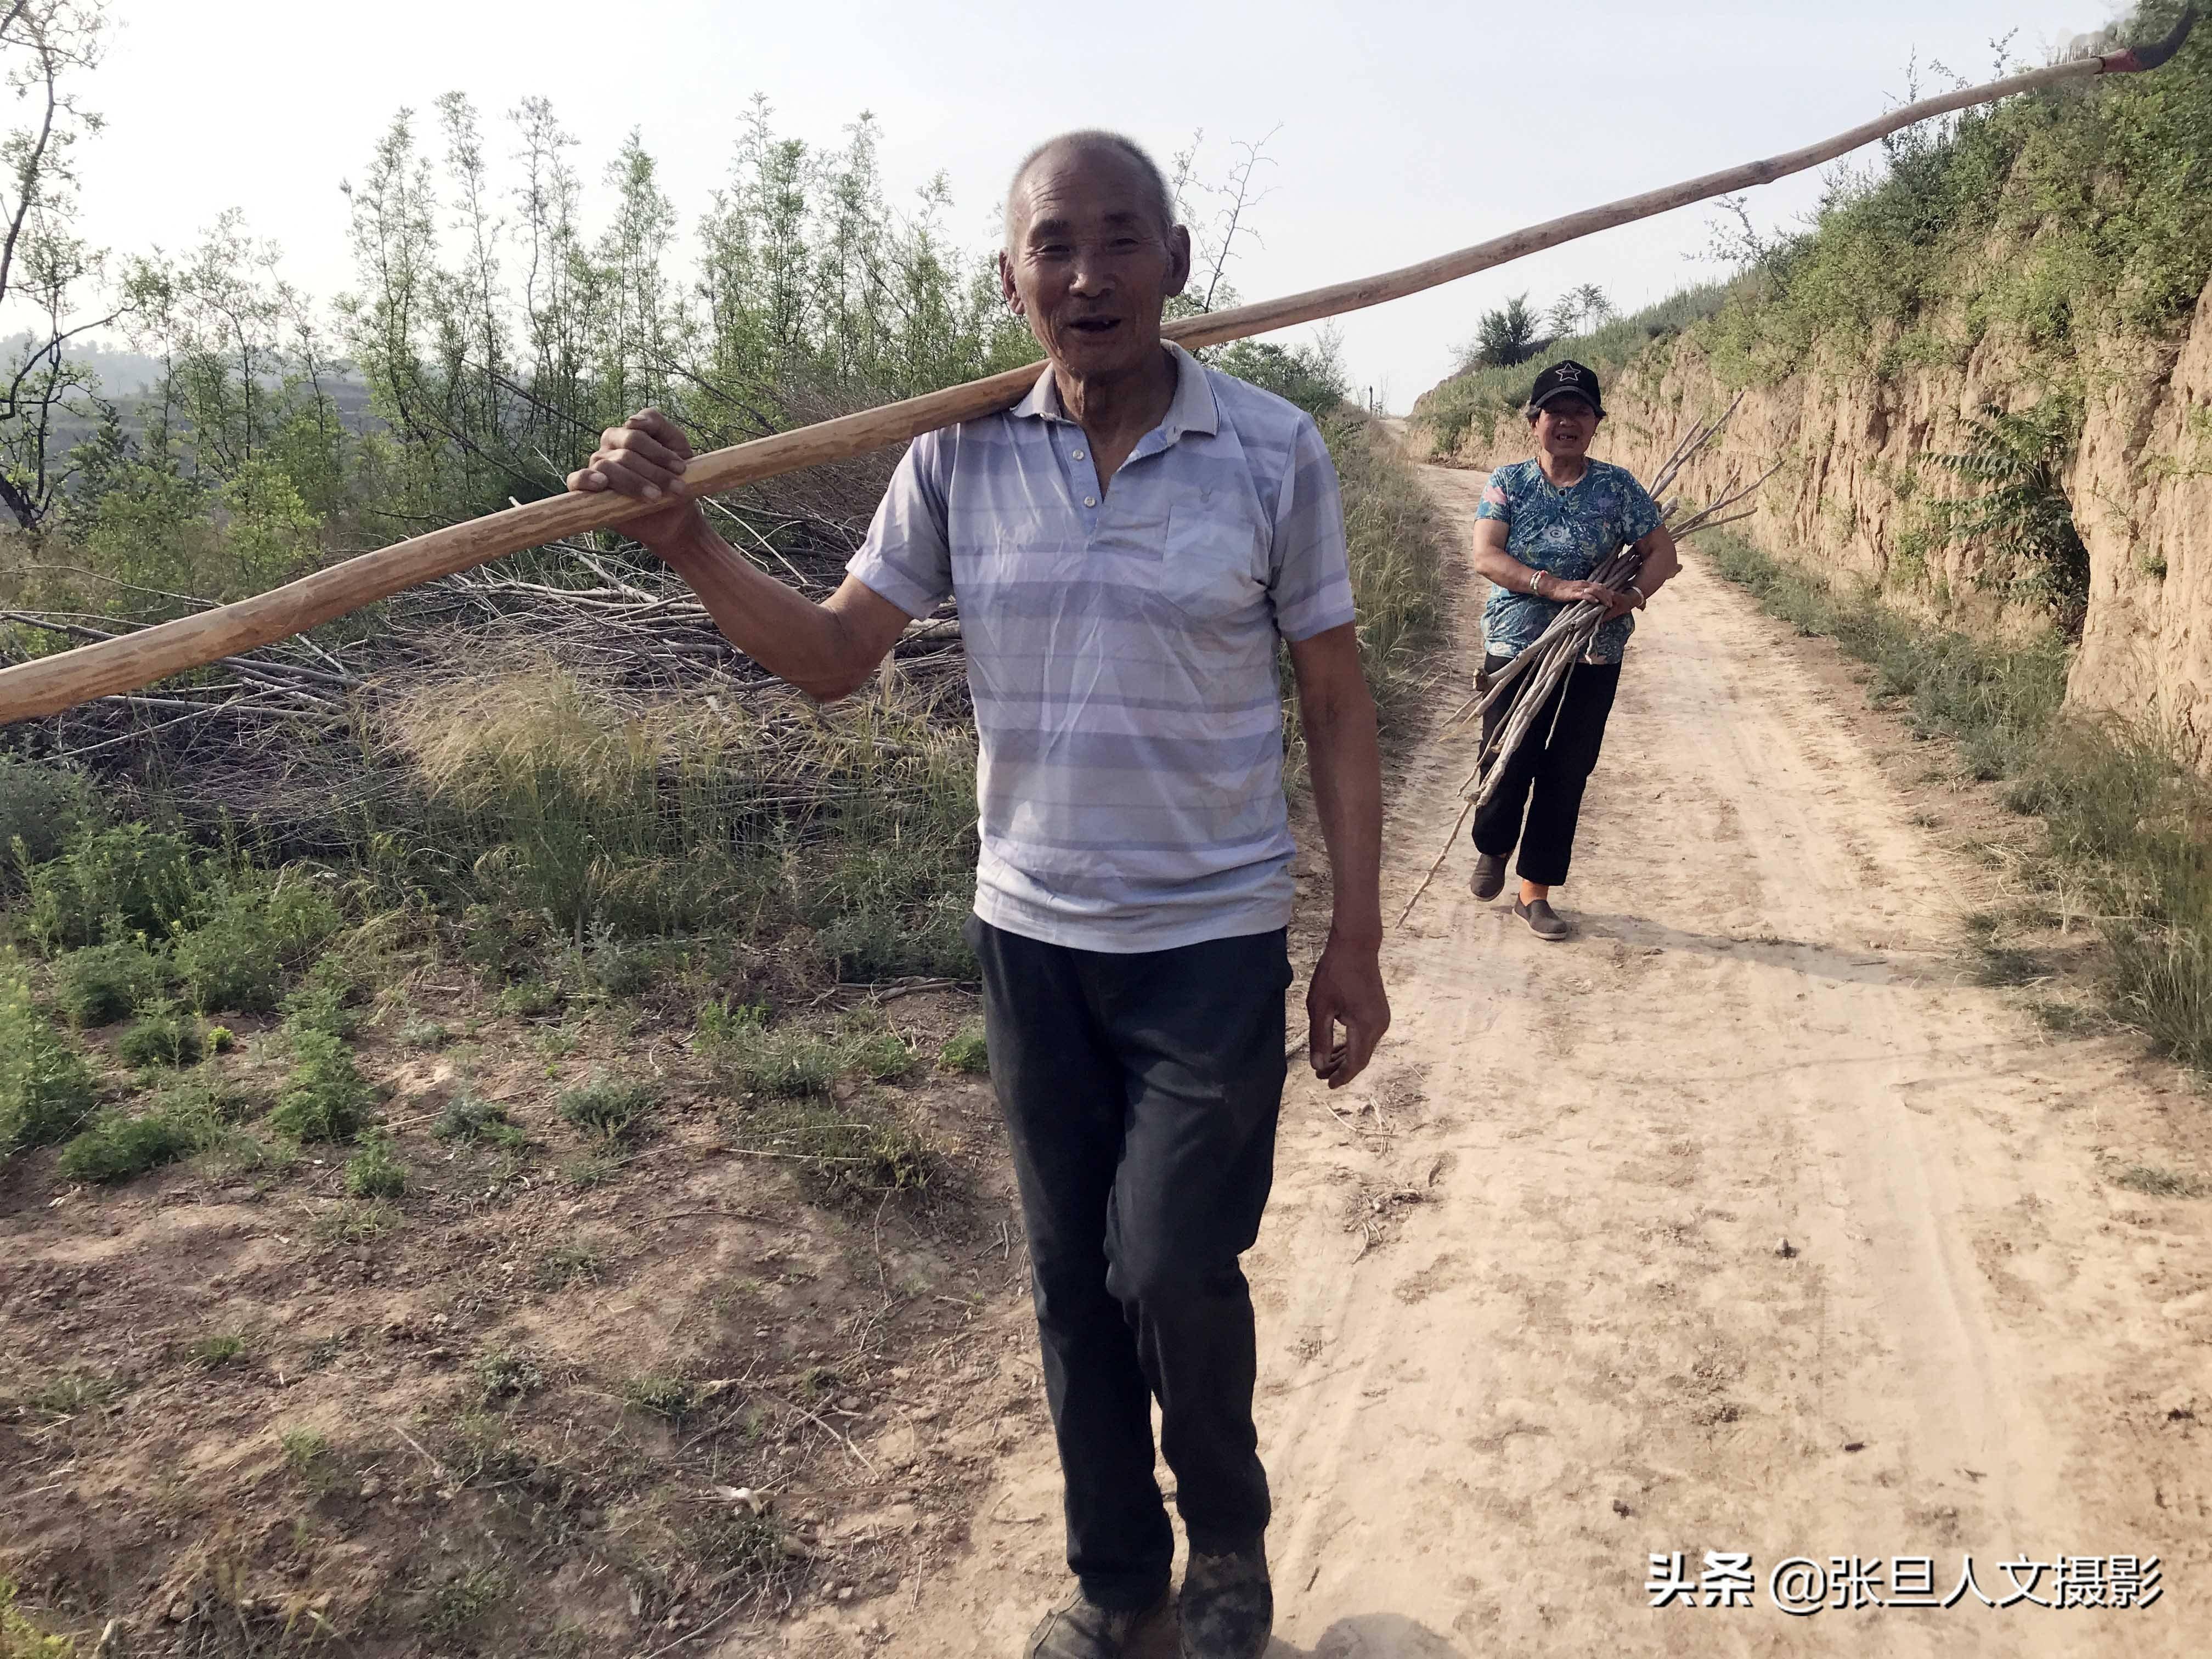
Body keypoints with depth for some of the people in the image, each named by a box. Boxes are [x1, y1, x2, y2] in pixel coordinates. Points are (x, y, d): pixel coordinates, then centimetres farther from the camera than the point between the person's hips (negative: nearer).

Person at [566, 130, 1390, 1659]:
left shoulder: (1274, 452, -8)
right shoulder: (962, 456, -2)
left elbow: (1339, 709, -3)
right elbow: (834, 655, -1)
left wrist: (1357, 941, -4)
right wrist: (685, 541, -17)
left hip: (1213, 943, -2)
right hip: (1030, 936, 3)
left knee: (1170, 1269, -3)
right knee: (1073, 1275, 14)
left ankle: (1230, 1534, 31)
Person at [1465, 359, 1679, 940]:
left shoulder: (1617, 486, 3)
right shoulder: (1508, 483, 0)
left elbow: (1663, 553, 4)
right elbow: (1486, 557, -12)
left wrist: (1633, 597, -17)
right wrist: (1558, 588, -24)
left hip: (1593, 659, 1)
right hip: (1515, 651, -1)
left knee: (1565, 777, 5)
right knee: (1506, 765, -1)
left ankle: (1535, 892, 20)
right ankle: (1492, 849, 33)